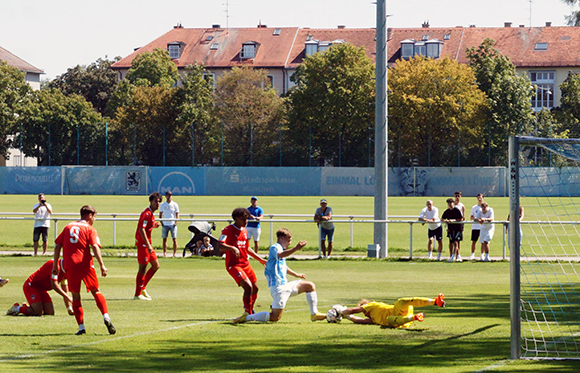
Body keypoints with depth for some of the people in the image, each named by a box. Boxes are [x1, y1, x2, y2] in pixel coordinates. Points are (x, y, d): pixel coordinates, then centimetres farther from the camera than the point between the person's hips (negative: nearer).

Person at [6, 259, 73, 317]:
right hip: (31, 286, -10)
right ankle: (17, 308, -1)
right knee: (38, 312, -24)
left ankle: (26, 308, 13)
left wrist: (70, 309, 7)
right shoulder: (55, 266, -24)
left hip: (42, 289, 10)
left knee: (50, 312, -4)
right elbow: (54, 285, -29)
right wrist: (68, 297, -26)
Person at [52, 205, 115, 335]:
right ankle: (106, 317, -11)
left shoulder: (68, 227, 17)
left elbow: (57, 246, 14)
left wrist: (55, 266, 17)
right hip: (85, 264, -2)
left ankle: (81, 327, 2)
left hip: (69, 265, 2)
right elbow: (95, 247, -10)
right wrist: (102, 265, -14)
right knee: (96, 291, 8)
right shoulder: (90, 229, 5)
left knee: (75, 295, 8)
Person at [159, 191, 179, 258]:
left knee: (174, 239, -4)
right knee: (164, 239, 2)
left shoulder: (175, 204, 4)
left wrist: (176, 222, -9)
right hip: (165, 224, 2)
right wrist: (161, 222, -3)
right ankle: (164, 253, 7)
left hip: (173, 224, -2)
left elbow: (177, 214, 4)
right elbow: (160, 215, 11)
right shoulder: (162, 205, 8)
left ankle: (174, 253, -2)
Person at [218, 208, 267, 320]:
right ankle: (247, 313, -11)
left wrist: (259, 259, 27)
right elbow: (220, 245, -23)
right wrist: (232, 248, -39)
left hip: (245, 263, 8)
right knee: (248, 287, -22)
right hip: (233, 264, -8)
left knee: (255, 288, 11)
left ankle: (250, 311, 31)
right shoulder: (228, 230, -10)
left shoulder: (244, 231, 14)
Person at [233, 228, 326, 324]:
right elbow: (280, 255, -37)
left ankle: (314, 314, 16)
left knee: (310, 286, 14)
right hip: (278, 287, -10)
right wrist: (296, 248, -51)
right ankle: (247, 317, -6)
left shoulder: (280, 249, 20)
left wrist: (296, 275, 53)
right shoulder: (275, 247, -10)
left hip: (285, 285, 10)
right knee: (275, 317, -14)